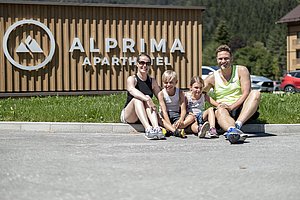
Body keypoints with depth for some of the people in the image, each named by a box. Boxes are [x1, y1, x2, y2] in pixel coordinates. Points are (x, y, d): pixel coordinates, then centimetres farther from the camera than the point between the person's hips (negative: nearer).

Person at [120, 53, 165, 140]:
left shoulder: (152, 81, 11)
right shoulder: (131, 79, -4)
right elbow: (132, 90, -27)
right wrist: (147, 99, -44)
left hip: (145, 117, 3)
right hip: (128, 116, -3)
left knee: (148, 98, -26)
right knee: (137, 99, -31)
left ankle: (156, 128, -47)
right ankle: (148, 129, -52)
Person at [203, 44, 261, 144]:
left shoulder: (241, 70, 4)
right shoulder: (212, 78, 10)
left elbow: (246, 93, -5)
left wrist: (232, 106, -19)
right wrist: (217, 104, -9)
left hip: (242, 109, 0)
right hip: (224, 110, 0)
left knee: (256, 93, -27)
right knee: (220, 111, -36)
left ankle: (237, 125, -47)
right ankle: (232, 130, -72)